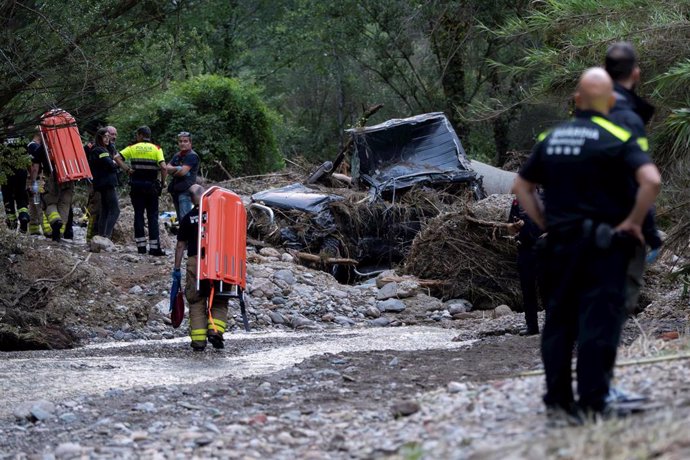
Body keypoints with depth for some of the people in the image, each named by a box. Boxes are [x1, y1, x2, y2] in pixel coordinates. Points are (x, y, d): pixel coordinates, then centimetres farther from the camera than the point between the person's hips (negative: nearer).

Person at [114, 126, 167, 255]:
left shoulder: (133, 148, 4)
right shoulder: (157, 149, 1)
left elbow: (117, 158, -8)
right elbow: (163, 167, -12)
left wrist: (127, 169, -3)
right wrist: (163, 182, 0)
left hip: (136, 185, 1)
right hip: (151, 185, -1)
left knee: (138, 214, 7)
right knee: (153, 216, 3)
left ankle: (141, 246, 5)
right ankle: (154, 247, -3)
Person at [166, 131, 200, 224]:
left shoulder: (192, 156, -6)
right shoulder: (177, 156, 20)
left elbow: (183, 171, -15)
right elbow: (167, 167, 7)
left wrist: (172, 171, 3)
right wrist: (176, 169, -12)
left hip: (186, 190, -9)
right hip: (176, 190, 9)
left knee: (184, 217, -17)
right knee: (180, 218, 11)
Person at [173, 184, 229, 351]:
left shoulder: (187, 219, 3)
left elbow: (180, 246, 5)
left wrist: (177, 268, 11)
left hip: (194, 262, 0)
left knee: (196, 302, 7)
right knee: (219, 301, 10)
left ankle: (198, 340, 2)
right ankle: (215, 330, -10)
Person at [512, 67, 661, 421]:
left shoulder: (551, 138, 9)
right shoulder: (617, 139, -8)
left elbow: (521, 187, 16)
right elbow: (651, 181, -22)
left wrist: (545, 224, 14)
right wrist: (632, 221, -11)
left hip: (560, 244, 5)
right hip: (604, 245, -5)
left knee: (558, 322, 11)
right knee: (598, 324, -2)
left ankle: (558, 401, 13)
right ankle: (592, 404, -4)